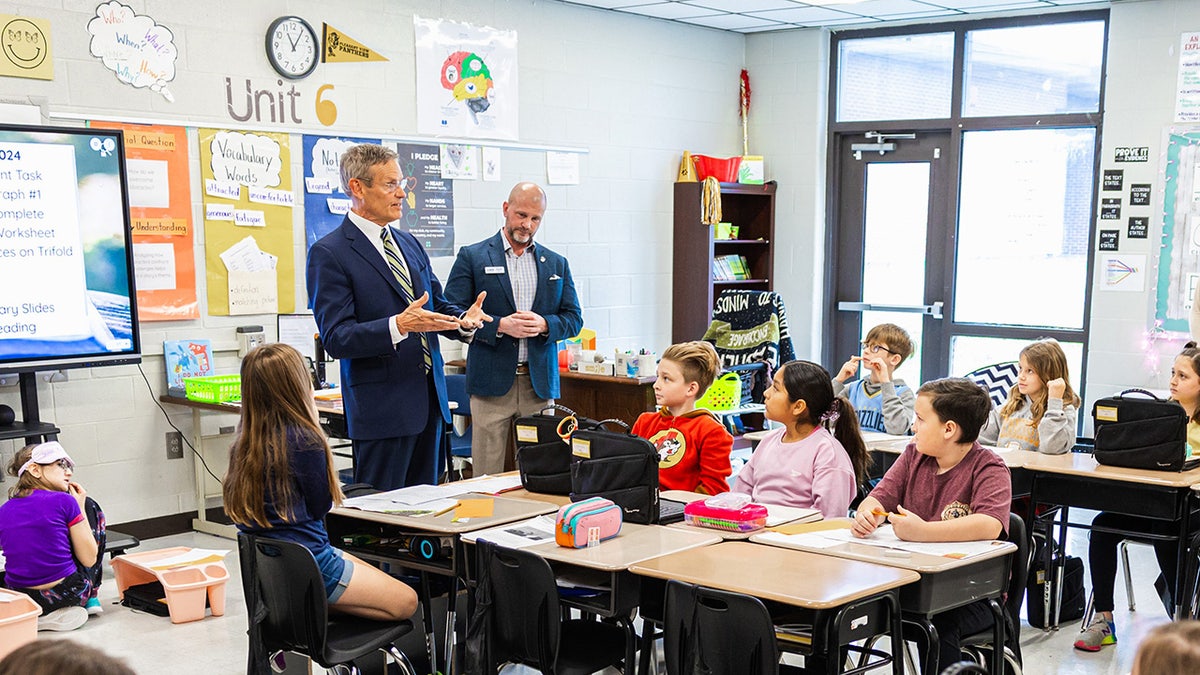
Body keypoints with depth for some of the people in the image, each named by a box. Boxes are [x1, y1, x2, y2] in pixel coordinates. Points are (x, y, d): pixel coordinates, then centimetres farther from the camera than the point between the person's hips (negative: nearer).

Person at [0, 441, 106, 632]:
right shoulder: (65, 502, -11)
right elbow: (89, 558, -6)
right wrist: (79, 506, 2)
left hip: (21, 600, 5)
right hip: (68, 593, -5)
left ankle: (43, 615, 17)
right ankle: (92, 598, 20)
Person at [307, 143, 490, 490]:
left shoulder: (409, 244, 15)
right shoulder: (328, 253, -9)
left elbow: (436, 304, 21)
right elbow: (336, 338, -15)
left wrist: (463, 319, -2)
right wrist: (399, 326, -29)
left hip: (430, 397, 7)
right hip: (381, 406, -7)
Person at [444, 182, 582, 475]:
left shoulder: (556, 264, 14)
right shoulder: (471, 257, 4)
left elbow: (574, 318, 11)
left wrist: (543, 324, -10)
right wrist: (499, 325, -16)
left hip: (540, 384, 3)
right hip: (492, 382, -3)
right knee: (488, 476, -1)